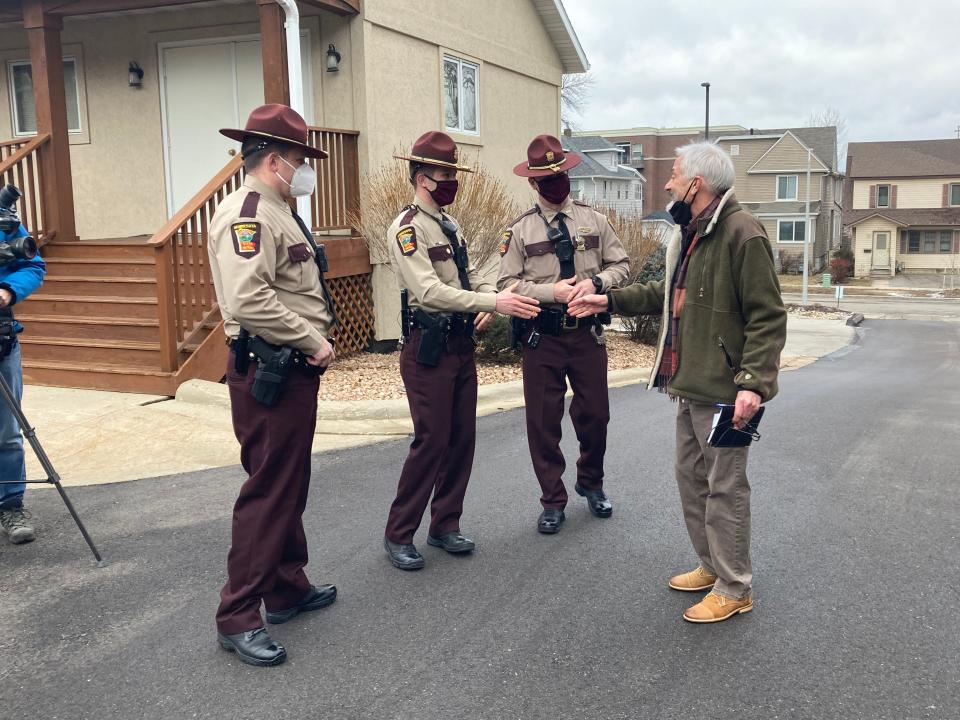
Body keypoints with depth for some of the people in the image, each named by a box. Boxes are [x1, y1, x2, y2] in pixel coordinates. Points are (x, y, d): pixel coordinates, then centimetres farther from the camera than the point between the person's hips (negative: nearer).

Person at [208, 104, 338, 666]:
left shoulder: (277, 213, 18)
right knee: (268, 493, -5)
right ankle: (238, 618, 5)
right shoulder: (247, 214, -16)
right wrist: (313, 342, -19)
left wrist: (316, 340, 10)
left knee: (290, 487, 18)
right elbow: (248, 302, -28)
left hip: (295, 373, 11)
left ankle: (289, 589, 31)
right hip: (269, 376, -11)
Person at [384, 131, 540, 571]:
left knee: (462, 438, 11)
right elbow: (430, 292, -26)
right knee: (431, 442, -5)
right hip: (429, 348, -8)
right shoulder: (408, 228, -14)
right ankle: (398, 535, 10)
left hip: (461, 344, 9)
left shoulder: (449, 226, 14)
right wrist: (494, 303, -31)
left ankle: (445, 526, 25)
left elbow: (471, 276, 15)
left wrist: (488, 302, -9)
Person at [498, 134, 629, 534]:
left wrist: (595, 282, -15)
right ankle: (553, 502, 20)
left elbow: (621, 265, 5)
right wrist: (551, 292, -19)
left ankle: (591, 484, 38)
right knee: (543, 421, 4)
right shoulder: (520, 230, -2)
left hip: (588, 334, 2)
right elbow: (507, 284, -6)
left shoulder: (594, 220, 5)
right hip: (541, 337, -2)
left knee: (595, 413, 12)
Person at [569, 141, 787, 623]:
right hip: (690, 384, 10)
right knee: (691, 477, 18)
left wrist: (753, 383, -27)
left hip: (723, 390, -10)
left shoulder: (742, 233, -17)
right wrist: (610, 300, 20)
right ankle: (711, 565, 35)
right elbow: (669, 293, 24)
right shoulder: (688, 233, 13)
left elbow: (767, 316, -20)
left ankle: (734, 589, 15)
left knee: (724, 487, 1)